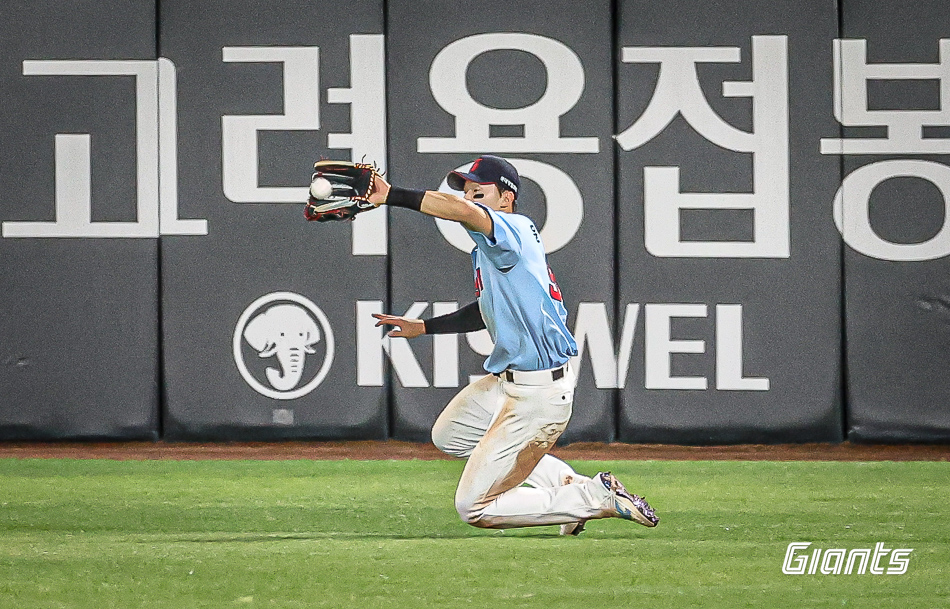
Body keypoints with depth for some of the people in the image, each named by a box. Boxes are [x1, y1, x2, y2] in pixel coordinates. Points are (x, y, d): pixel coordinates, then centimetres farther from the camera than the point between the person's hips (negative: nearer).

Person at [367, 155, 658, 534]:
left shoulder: (514, 230, -19)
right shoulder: (487, 249, 11)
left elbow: (463, 211, -39)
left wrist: (390, 196, -40)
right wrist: (422, 327, 27)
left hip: (538, 395, -11)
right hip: (505, 382, 11)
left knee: (474, 507, -5)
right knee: (448, 435, 33)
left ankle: (600, 499, -1)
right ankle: (568, 483, 22)